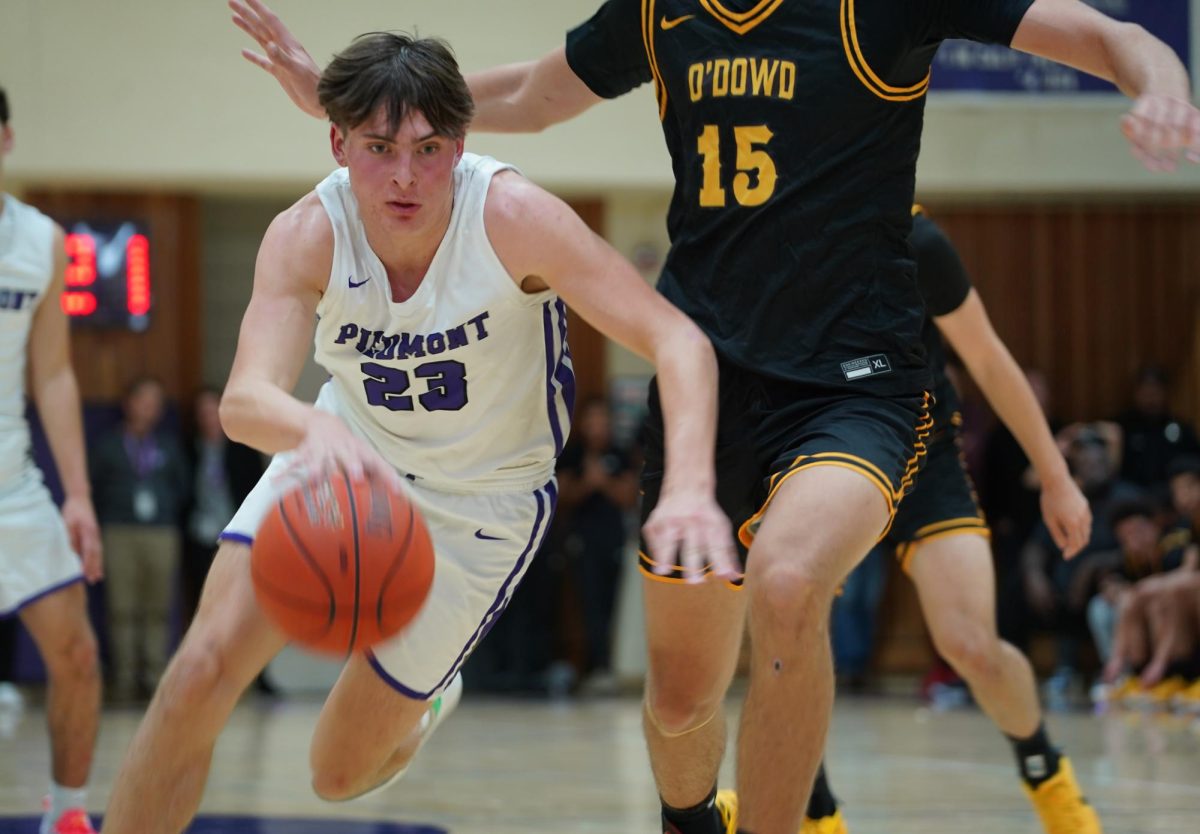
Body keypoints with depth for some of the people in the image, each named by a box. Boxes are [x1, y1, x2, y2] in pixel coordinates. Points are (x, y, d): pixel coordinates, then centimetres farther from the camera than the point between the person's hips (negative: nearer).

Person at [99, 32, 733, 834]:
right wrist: (315, 429, -63)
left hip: (481, 497, -1)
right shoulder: (308, 236, -24)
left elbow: (676, 339, -33)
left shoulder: (511, 217, -30)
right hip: (344, 461, 2)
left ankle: (426, 703, 40)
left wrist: (691, 487, -51)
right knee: (202, 670, -19)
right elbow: (246, 399, -38)